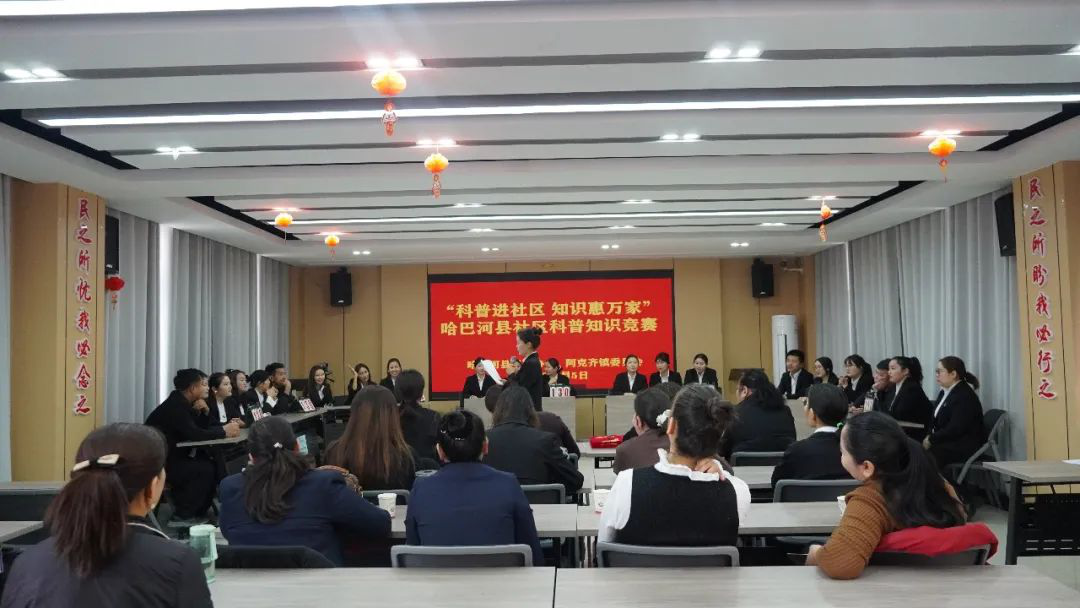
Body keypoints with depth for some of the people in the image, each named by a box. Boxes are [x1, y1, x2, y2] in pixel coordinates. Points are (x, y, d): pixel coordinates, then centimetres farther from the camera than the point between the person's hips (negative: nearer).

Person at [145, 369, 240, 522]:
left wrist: (226, 426, -7)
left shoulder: (181, 403, 9)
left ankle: (198, 512, 4)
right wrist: (224, 431, -17)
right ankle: (184, 516, -9)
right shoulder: (175, 406, -20)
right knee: (205, 469, -21)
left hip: (170, 456, 9)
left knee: (214, 464, -4)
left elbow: (200, 429, 8)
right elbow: (194, 434, -28)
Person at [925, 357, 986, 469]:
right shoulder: (944, 393, 16)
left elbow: (955, 429, -21)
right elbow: (935, 421, 13)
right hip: (946, 443, 8)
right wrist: (929, 437, -5)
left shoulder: (965, 396, -13)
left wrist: (931, 440, -15)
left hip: (964, 448, -8)